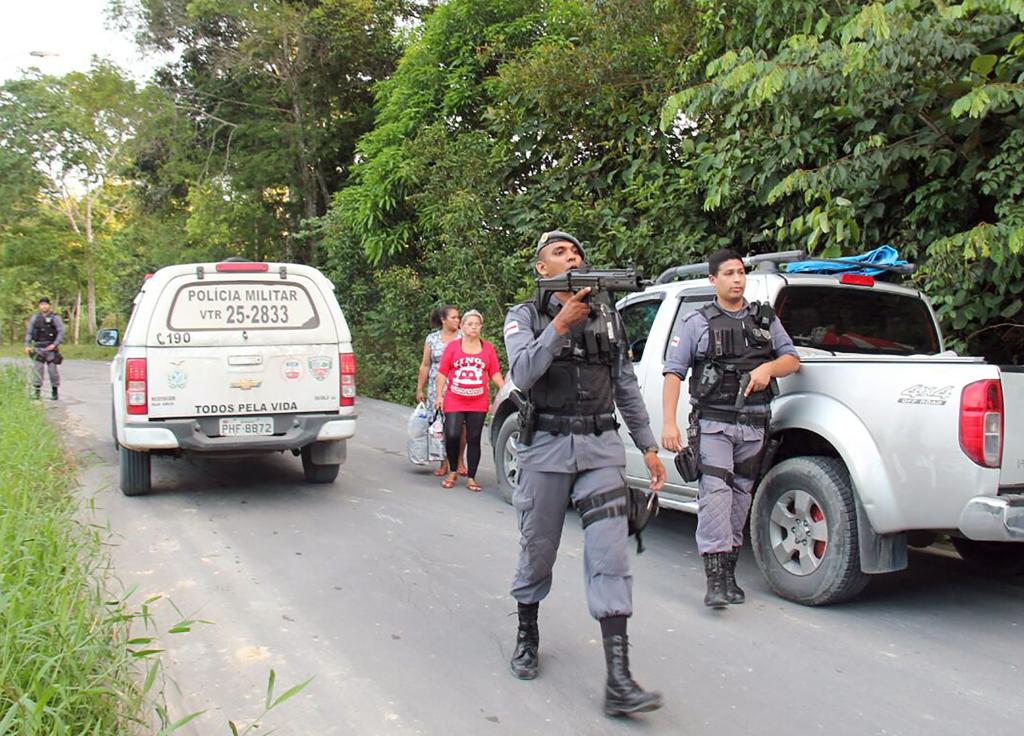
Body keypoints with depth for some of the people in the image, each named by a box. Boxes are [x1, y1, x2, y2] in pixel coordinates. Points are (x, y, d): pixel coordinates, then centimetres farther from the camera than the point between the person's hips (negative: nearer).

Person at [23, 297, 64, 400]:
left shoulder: (55, 318, 1)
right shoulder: (35, 318, 10)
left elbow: (61, 332, -5)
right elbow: (29, 332, 11)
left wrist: (55, 344, -16)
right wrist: (27, 345, 1)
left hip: (51, 348, -2)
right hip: (38, 348, 2)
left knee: (52, 369, -2)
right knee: (38, 369, 1)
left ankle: (55, 391, 7)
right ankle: (37, 391, 5)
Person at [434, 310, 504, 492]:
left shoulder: (488, 348, 6)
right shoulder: (453, 346, 2)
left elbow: (495, 373, 7)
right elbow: (442, 372, 3)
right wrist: (439, 395, -2)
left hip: (478, 403, 2)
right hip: (454, 401, -1)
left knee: (474, 439, 5)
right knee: (452, 435, -11)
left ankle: (471, 478, 14)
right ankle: (452, 472, 11)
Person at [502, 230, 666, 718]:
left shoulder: (607, 316, 12)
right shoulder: (525, 317, 3)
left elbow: (627, 386, 15)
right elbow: (522, 375, -15)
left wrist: (648, 446, 12)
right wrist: (560, 324, -23)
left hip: (601, 448, 2)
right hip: (546, 448, -1)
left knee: (610, 554, -8)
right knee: (538, 550, 11)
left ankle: (618, 682, -10)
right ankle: (527, 635, 37)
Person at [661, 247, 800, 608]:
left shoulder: (765, 319, 17)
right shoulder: (695, 322, 5)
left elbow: (792, 358, 18)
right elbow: (673, 373, -2)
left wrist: (768, 367, -6)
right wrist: (669, 422, -13)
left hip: (754, 425, 4)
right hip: (713, 422, -4)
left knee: (741, 496, 6)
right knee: (715, 491, -17)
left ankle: (729, 573, 16)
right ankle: (715, 580, -19)